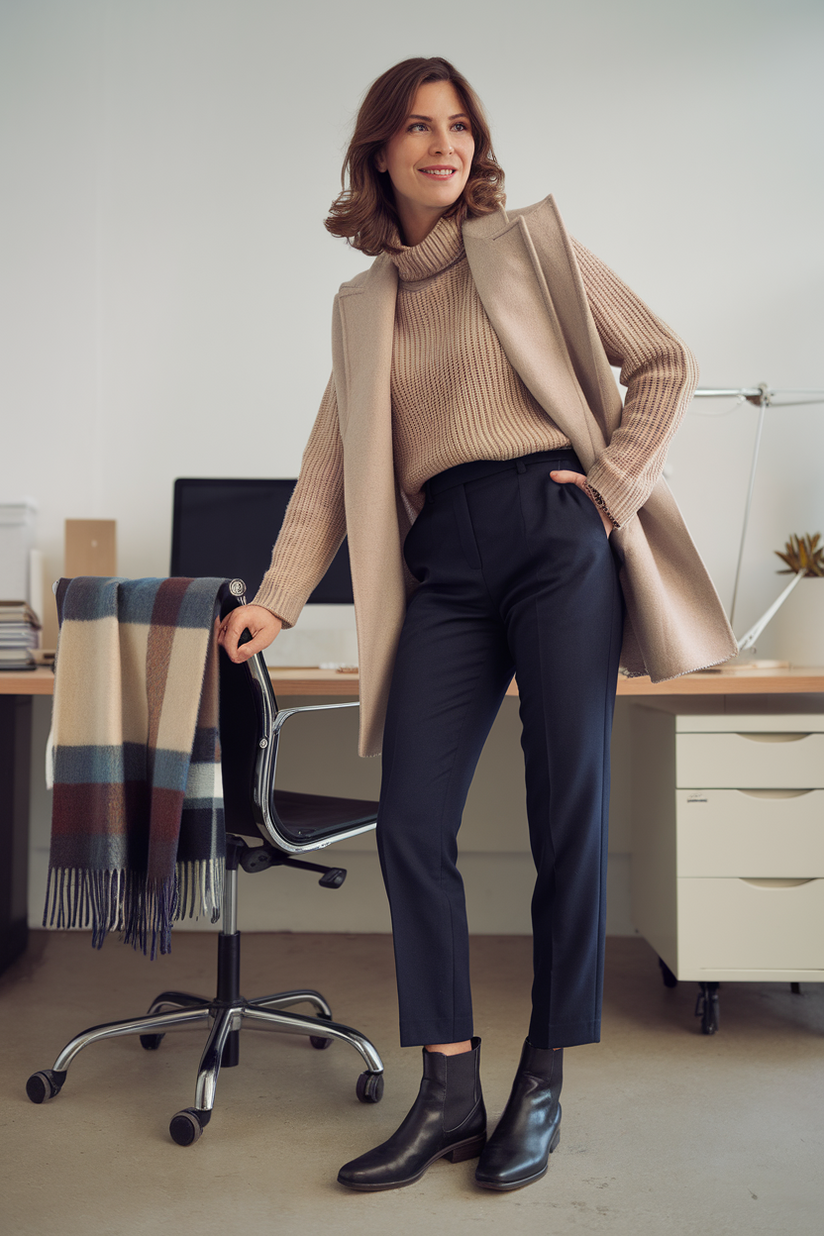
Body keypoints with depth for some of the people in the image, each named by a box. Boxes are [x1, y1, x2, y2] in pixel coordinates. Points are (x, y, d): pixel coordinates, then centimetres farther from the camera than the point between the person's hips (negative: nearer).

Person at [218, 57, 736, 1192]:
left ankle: (543, 1084, 13)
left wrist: (612, 480, -2)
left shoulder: (530, 244, 10)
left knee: (568, 812, -2)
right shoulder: (362, 306, 19)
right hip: (443, 566, 3)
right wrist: (276, 601, 7)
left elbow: (665, 362, 10)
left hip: (555, 536, -3)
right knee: (411, 824, -5)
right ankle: (450, 1094, 7)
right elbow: (332, 467, 15)